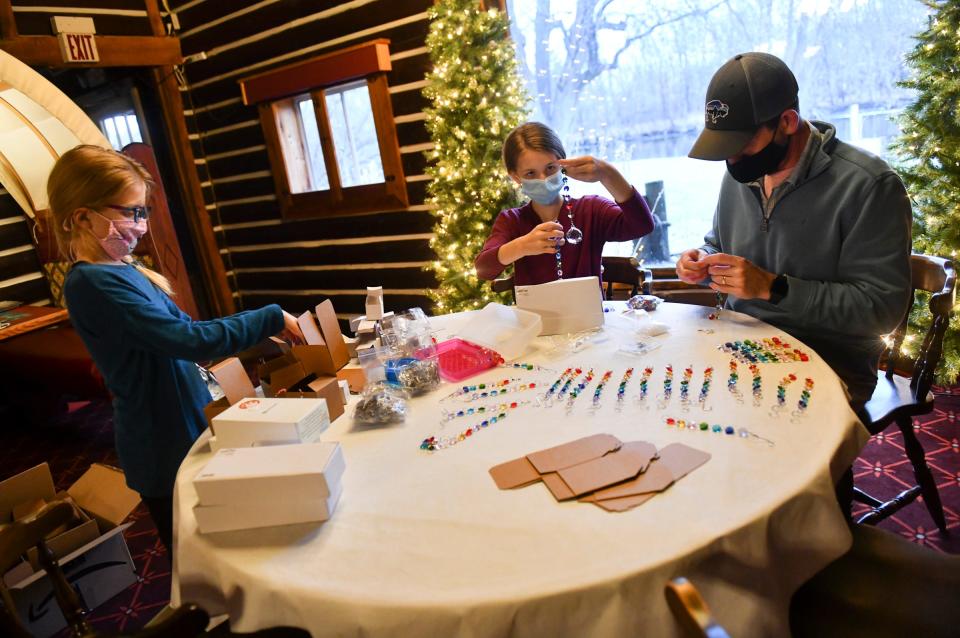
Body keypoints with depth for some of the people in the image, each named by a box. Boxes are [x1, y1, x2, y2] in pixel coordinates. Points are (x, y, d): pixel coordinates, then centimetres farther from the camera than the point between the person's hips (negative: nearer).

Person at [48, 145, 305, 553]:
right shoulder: (95, 283, -24)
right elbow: (189, 340, -29)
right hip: (166, 447, -8)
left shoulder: (120, 271, 5)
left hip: (187, 427, 8)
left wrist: (261, 333, 4)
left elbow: (176, 330, 11)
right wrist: (272, 319, -21)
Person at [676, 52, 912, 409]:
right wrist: (702, 262, -4)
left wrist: (772, 287, -24)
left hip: (829, 362, -6)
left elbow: (882, 307, -16)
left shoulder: (869, 186, -14)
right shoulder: (741, 172, 6)